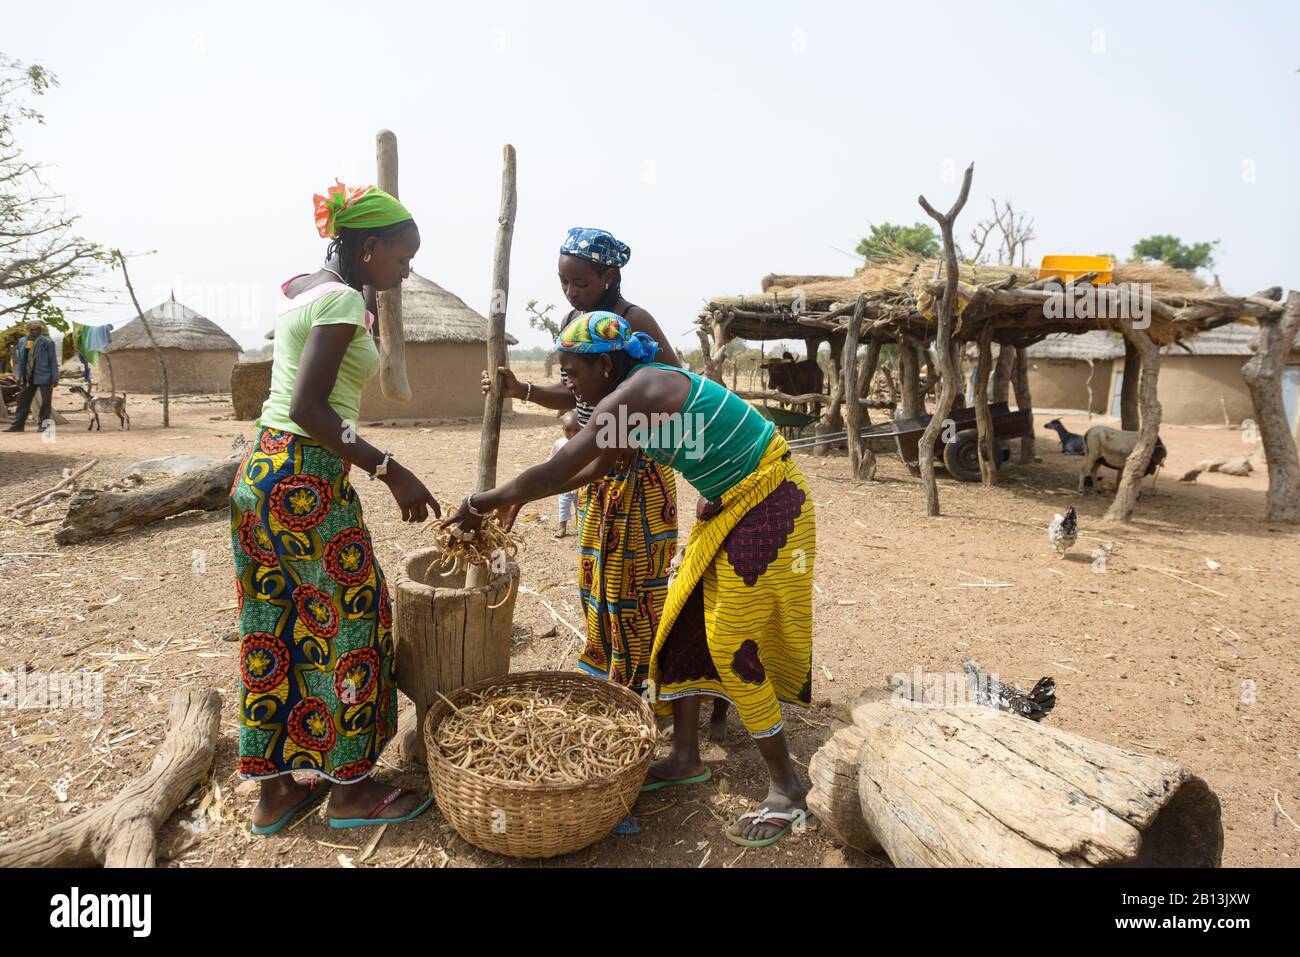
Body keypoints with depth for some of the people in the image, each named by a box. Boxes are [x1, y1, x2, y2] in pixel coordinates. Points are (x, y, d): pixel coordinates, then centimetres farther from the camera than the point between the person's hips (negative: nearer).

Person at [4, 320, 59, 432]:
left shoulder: (47, 342, -4)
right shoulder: (23, 342, 12)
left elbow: (53, 360, -4)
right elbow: (21, 360, 17)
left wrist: (55, 378, -8)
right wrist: (20, 377, 13)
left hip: (44, 377, -5)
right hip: (28, 378, 5)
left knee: (45, 402, 0)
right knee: (23, 400, 6)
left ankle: (43, 423, 7)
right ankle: (18, 424, 11)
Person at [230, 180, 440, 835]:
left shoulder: (300, 288, 15)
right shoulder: (342, 300, -13)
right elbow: (308, 406, -23)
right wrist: (390, 470, -24)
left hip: (259, 470, 10)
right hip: (306, 479, -10)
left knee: (275, 627, 13)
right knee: (348, 621, 3)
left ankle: (275, 788, 25)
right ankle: (349, 788, 17)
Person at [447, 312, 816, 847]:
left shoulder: (634, 394, -22)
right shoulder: (634, 399, 8)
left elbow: (558, 469, -23)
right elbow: (594, 467, 20)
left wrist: (485, 501, -9)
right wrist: (518, 498, 18)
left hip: (765, 508, -10)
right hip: (726, 506, 10)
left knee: (734, 648, -4)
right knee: (681, 626, 12)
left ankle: (786, 789, 12)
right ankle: (685, 760, 27)